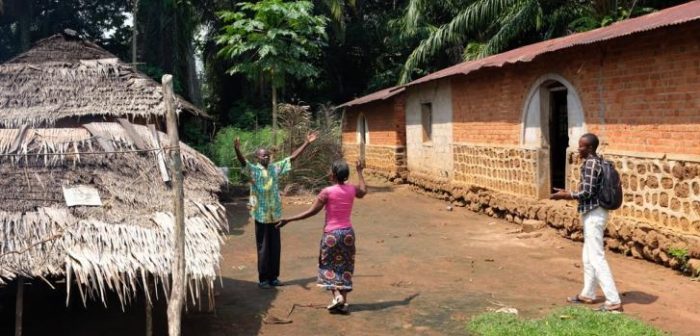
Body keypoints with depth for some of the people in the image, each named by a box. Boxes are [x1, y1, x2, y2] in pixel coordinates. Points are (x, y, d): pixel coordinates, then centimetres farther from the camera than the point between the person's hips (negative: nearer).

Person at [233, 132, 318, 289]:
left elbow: (292, 157, 8)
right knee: (263, 248, 3)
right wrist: (237, 150, -47)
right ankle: (263, 279, 13)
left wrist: (306, 143, 5)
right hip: (261, 215, -5)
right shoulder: (253, 170, -7)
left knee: (275, 248, 11)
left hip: (275, 215, 5)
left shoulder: (275, 168, 7)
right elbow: (242, 161, -26)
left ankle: (273, 277, 22)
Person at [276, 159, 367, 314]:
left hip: (331, 233, -4)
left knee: (329, 266, 9)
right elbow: (363, 191, 25)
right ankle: (343, 302, 8)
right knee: (345, 267, 11)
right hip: (347, 232, 4)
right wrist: (359, 171, 34)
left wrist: (288, 220, -10)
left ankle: (337, 295, -10)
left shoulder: (327, 192, -14)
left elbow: (311, 212, -14)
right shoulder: (352, 189, 0)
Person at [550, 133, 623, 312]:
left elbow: (587, 193, -21)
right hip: (594, 213, 10)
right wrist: (568, 193, 17)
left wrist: (565, 195, -10)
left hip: (593, 215, -10)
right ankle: (587, 294, 29)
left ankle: (614, 302, -8)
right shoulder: (597, 162, 13)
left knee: (597, 258, -8)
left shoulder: (590, 164, -17)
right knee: (588, 256, 18)